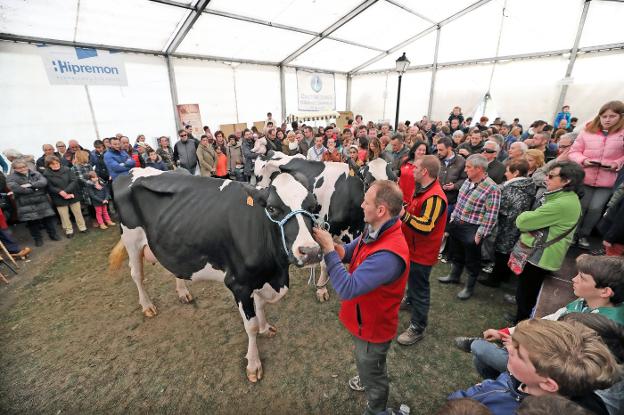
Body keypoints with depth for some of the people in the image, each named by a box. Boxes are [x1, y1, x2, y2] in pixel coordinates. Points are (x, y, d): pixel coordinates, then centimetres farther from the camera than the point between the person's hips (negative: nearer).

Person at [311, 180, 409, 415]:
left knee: (373, 378, 22)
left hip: (372, 327, -8)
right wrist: (333, 247, -21)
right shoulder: (374, 231, -10)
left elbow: (347, 289, -41)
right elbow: (349, 252, 2)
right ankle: (366, 378, 67)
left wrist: (328, 249, -34)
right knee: (366, 363, 37)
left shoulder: (389, 254, -41)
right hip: (363, 319, 8)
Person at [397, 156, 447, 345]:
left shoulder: (434, 197, -28)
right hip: (413, 248, 10)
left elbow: (425, 227, -35)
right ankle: (410, 301, 54)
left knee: (420, 288, 4)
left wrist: (403, 214, -38)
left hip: (422, 252, -10)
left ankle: (417, 328, 18)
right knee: (412, 280, 30)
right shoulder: (424, 190, 5)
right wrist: (403, 209, 6)